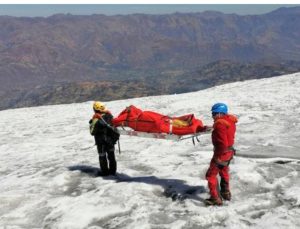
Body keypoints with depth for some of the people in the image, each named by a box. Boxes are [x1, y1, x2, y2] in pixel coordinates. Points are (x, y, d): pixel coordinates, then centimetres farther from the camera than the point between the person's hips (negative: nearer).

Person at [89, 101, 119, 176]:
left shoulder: (96, 119, -21)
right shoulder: (109, 115, -5)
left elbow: (92, 132, -12)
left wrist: (91, 124, 2)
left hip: (101, 141, -5)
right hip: (110, 139, 5)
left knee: (102, 156, 10)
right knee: (111, 155, 17)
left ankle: (105, 172, 17)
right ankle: (112, 170, 27)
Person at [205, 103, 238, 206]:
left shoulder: (220, 124, -26)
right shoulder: (229, 121, 4)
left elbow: (222, 143, -30)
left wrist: (217, 155, -20)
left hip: (222, 152, -10)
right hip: (229, 151, 10)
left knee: (211, 175, 0)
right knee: (224, 172, 29)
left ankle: (216, 198, 3)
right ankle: (226, 193, 44)